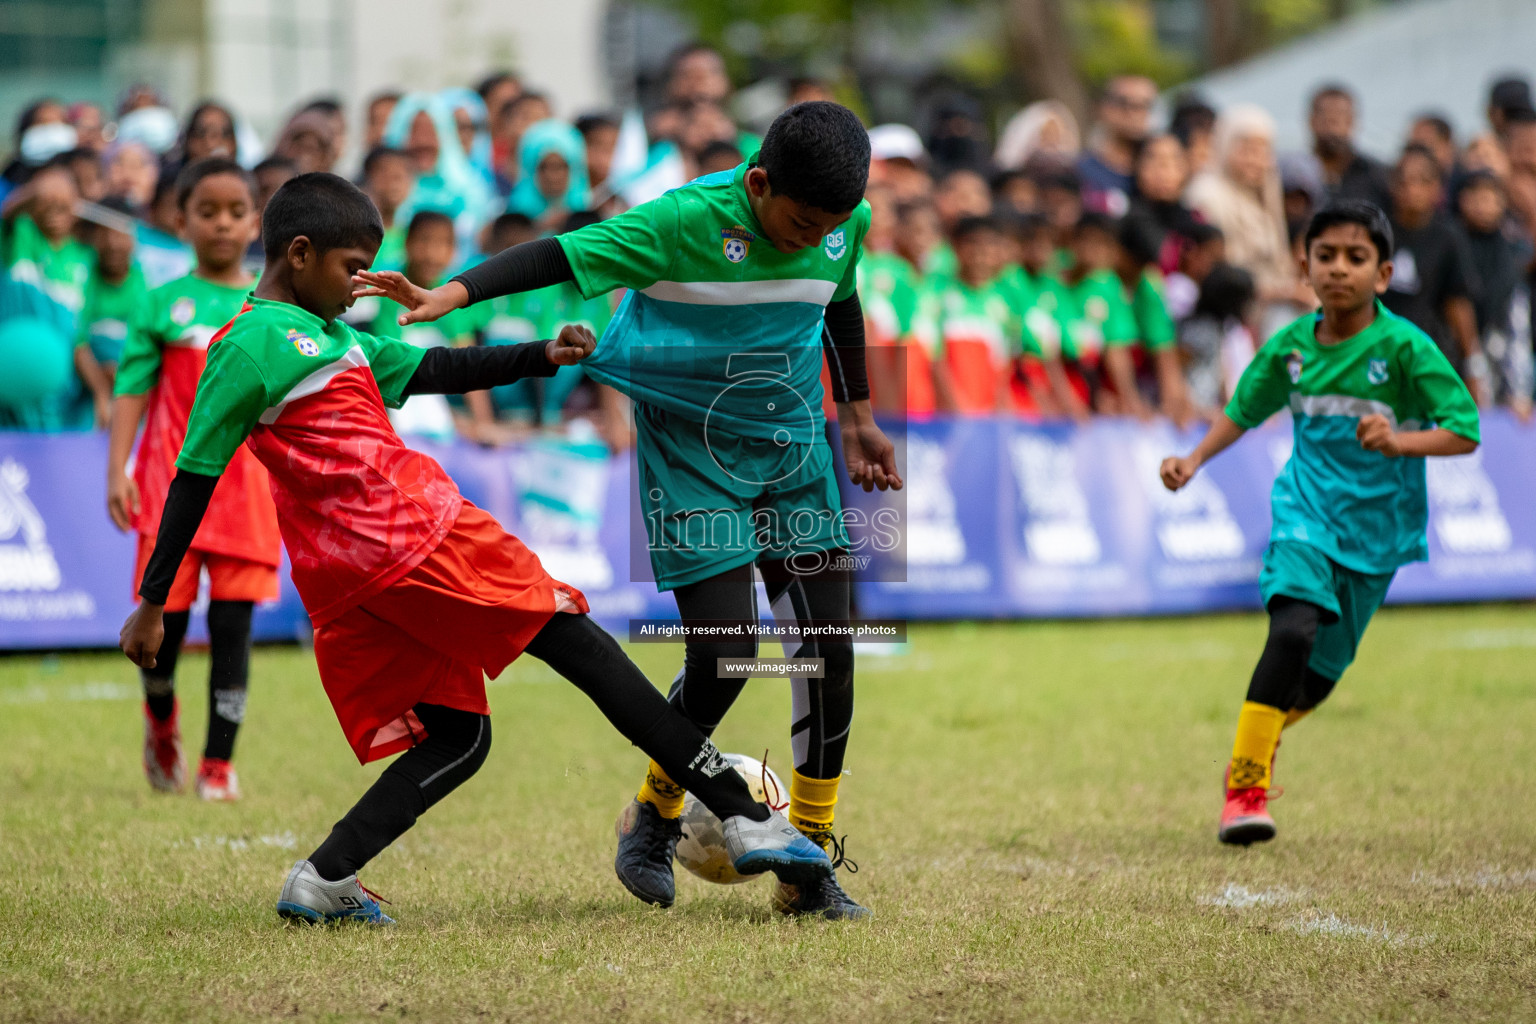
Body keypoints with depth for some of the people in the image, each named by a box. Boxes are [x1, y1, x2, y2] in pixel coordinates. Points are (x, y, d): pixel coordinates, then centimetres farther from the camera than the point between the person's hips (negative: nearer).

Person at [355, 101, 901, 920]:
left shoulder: (845, 227, -4)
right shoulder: (687, 221, -21)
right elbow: (563, 256, -24)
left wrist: (856, 417, 24)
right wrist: (452, 295, -36)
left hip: (794, 451, 5)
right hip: (692, 453, -5)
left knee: (829, 649, -5)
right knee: (724, 653, -13)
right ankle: (653, 817, 16)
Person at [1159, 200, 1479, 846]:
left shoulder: (1405, 348, -12)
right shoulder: (1292, 346, -1)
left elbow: (1465, 430, -12)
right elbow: (1245, 409, 17)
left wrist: (1400, 440, -28)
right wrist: (1196, 459, 4)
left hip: (1377, 529, 0)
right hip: (1307, 512, 0)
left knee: (1320, 673, 9)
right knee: (1293, 628, -27)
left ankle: (1256, 748, 41)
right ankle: (1245, 783, -21)